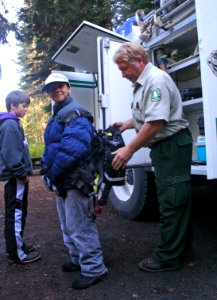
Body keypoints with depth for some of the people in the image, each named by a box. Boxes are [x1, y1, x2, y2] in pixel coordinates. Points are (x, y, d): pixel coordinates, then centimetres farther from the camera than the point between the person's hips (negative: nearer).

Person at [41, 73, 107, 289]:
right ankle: (78, 260, 39)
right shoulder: (56, 116, 19)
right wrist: (46, 170, 6)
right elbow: (50, 148, 22)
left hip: (74, 180, -10)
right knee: (68, 226, 21)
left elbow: (73, 148, -27)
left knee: (80, 227, -3)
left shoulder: (74, 114, -13)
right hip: (62, 182, 11)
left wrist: (53, 174, -20)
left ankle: (93, 269, 12)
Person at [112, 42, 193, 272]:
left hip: (172, 145, -10)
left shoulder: (156, 80, -15)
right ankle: (181, 246, 29)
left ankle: (168, 257, 8)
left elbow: (156, 122, -25)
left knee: (171, 202, -4)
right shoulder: (142, 83, 17)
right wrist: (126, 124, 16)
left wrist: (129, 149, -22)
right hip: (164, 147, 10)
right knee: (175, 199, 16)